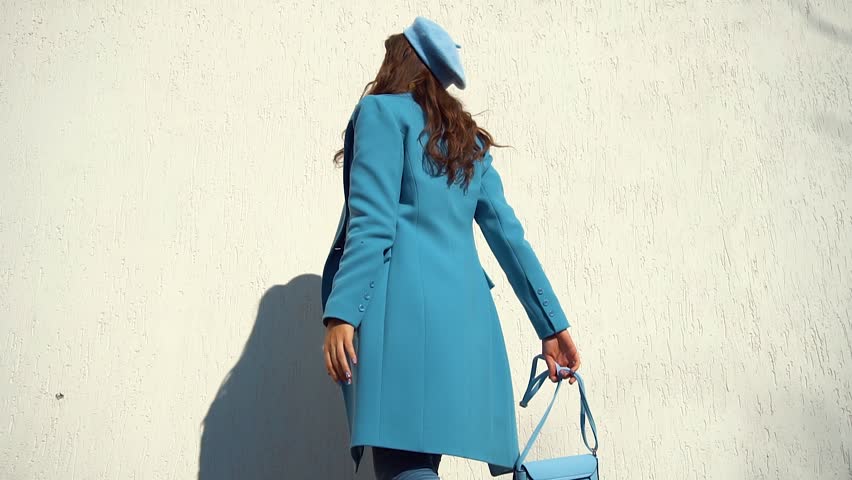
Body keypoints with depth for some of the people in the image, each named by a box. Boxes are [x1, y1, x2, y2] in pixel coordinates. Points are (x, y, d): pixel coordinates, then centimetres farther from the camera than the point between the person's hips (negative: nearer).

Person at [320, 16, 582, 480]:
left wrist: (341, 313, -14)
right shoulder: (470, 140, 24)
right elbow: (510, 236, 18)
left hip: (405, 302, -7)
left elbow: (372, 224, -9)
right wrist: (552, 325, 17)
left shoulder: (382, 110, 5)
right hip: (463, 309, 7)